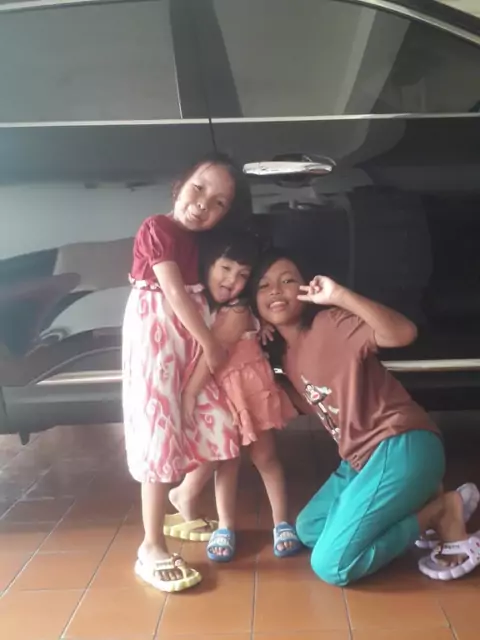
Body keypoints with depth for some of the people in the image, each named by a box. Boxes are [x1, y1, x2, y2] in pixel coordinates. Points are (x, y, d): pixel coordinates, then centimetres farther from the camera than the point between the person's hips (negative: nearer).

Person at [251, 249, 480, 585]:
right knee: (308, 528, 20)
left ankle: (441, 509, 1)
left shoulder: (331, 323, -13)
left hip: (401, 447, -9)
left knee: (331, 566, -11)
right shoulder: (283, 354, 12)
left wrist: (339, 296, -33)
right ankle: (422, 502, 15)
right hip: (361, 458, 9)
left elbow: (404, 333, -27)